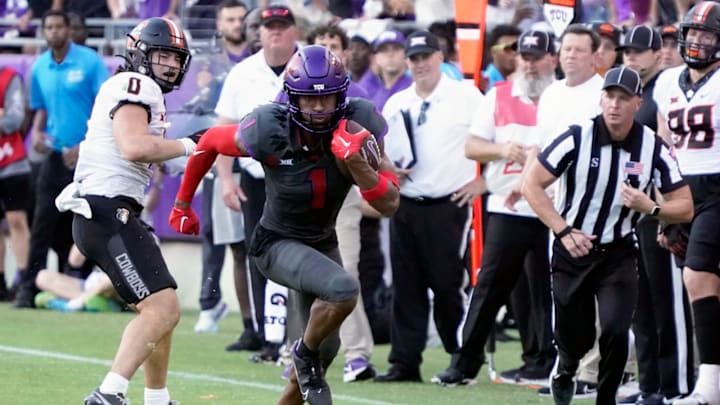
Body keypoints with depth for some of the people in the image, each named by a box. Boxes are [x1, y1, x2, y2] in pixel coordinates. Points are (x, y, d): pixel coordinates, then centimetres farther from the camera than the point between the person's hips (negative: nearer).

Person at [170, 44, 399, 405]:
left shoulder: (359, 125, -21)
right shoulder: (269, 130, -28)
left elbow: (389, 204, -21)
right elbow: (209, 143, -8)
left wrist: (355, 161, -38)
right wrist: (183, 204, 4)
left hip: (323, 243, 5)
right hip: (277, 244, -5)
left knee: (324, 350, 14)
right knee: (343, 290, -31)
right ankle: (305, 353, -2)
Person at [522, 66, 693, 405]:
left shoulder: (653, 148, -9)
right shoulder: (577, 138, -14)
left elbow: (685, 208, -4)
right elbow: (532, 184, -10)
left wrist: (650, 208, -24)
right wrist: (564, 230, -18)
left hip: (619, 253, 0)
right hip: (572, 250, 0)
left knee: (615, 329, -18)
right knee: (575, 339, 7)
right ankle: (565, 368, 45)